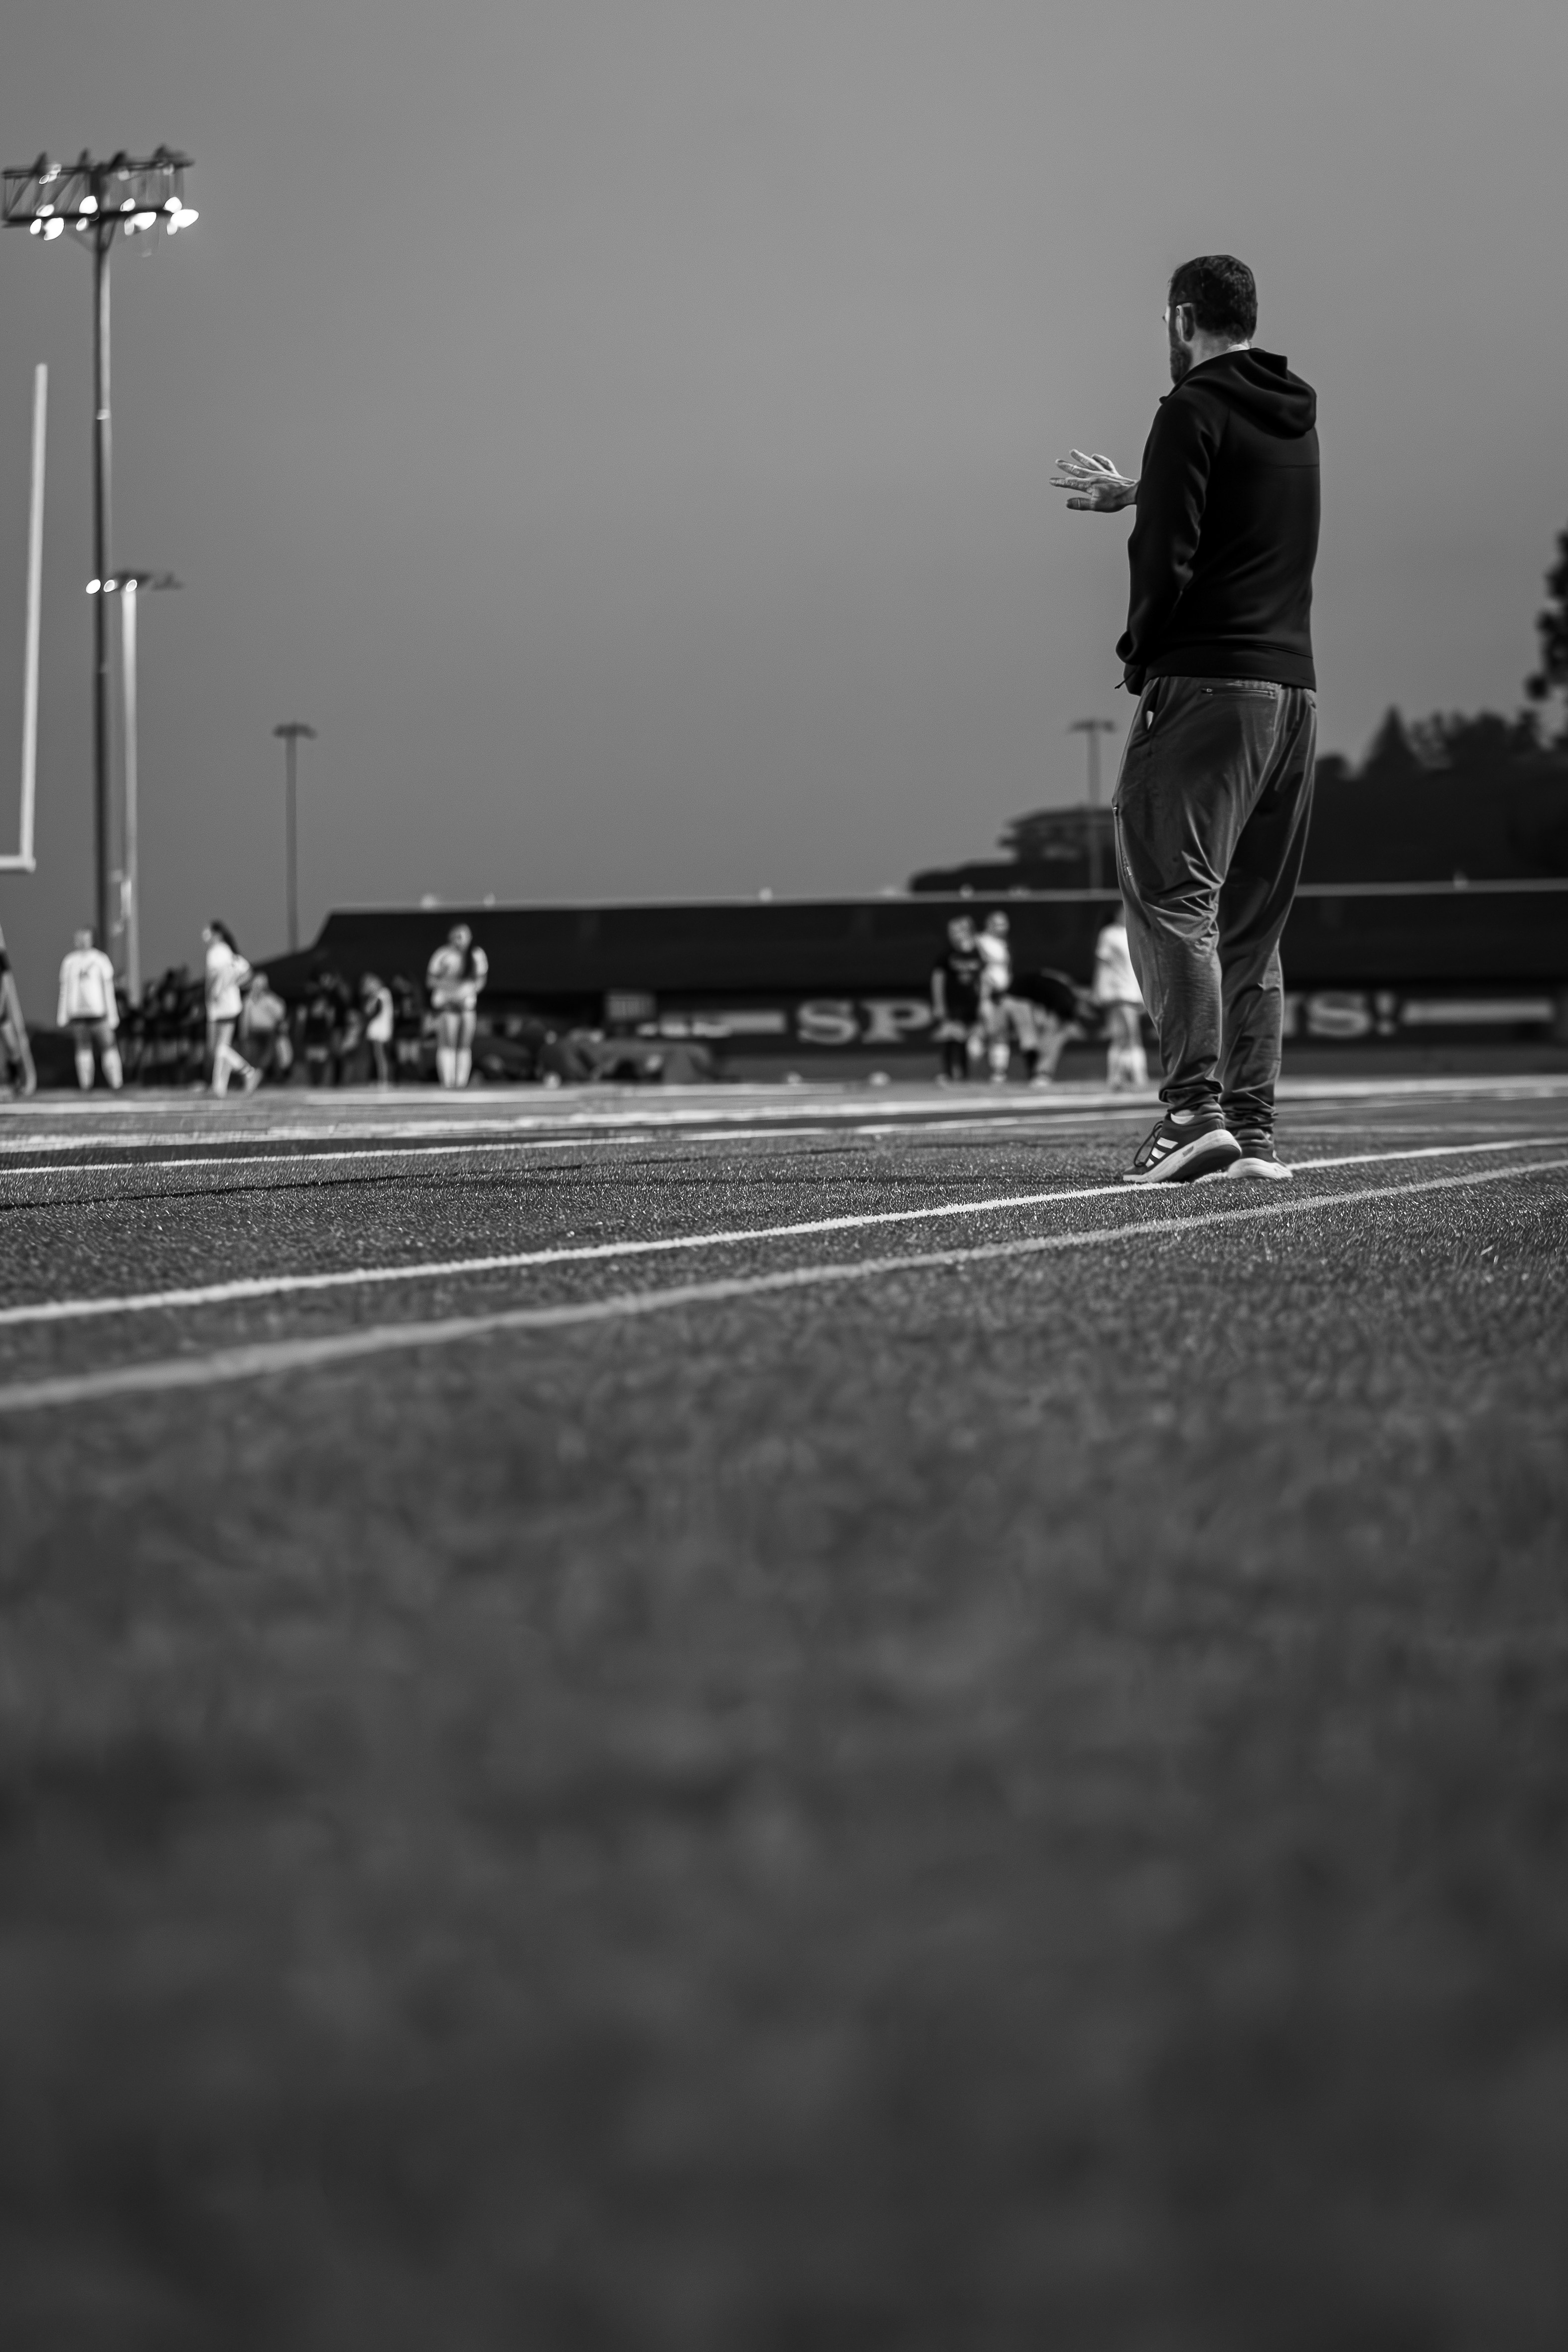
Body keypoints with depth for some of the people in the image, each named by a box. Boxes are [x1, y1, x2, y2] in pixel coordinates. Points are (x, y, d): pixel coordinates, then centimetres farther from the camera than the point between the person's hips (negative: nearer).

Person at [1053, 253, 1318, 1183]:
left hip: (1206, 685, -7)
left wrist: (1140, 653, 0)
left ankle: (1195, 1109, -22)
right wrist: (1134, 492, 47)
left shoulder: (1196, 409, -6)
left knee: (1173, 897, -11)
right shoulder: (1296, 417, 18)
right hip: (1295, 688, 7)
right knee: (1254, 925, 9)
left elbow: (1168, 555, -14)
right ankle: (1254, 1130, 7)